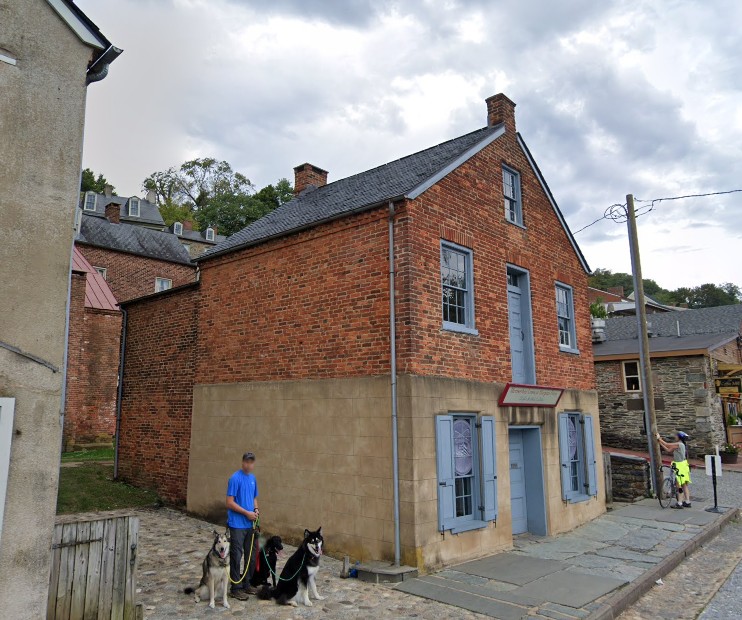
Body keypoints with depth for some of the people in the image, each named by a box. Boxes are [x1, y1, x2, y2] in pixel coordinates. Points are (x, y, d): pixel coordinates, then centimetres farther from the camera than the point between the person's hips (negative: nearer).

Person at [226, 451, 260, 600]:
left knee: (252, 555, 14)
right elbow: (230, 502, -16)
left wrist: (256, 509, -1)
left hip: (251, 524, 7)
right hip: (237, 525, -7)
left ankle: (247, 584, 27)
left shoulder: (253, 478, 9)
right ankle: (236, 588, 11)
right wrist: (247, 513, -16)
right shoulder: (235, 478, -14)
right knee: (236, 556, 0)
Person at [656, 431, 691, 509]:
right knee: (684, 485, 14)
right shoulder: (681, 445, 11)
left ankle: (679, 503, 0)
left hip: (680, 467, -10)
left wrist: (659, 438, -1)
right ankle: (687, 502, 20)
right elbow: (669, 450, 12)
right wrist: (660, 442, 13)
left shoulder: (679, 444, -18)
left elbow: (667, 444, -15)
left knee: (679, 485, -4)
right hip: (683, 466, 10)